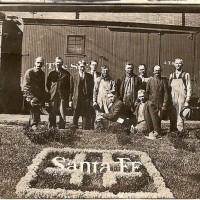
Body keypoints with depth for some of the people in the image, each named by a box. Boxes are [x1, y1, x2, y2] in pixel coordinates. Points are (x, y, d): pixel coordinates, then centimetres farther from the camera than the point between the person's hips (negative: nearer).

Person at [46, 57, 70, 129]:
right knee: (52, 115, 2)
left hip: (63, 97, -1)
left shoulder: (66, 74, 6)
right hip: (53, 97, 1)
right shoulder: (51, 73, 10)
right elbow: (48, 85, 17)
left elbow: (69, 85, 8)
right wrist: (51, 92, 8)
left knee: (62, 115, 0)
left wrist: (67, 95, 2)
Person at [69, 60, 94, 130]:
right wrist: (70, 100, 0)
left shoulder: (89, 76, 8)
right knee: (75, 117, 4)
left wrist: (91, 100, 0)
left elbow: (92, 89, 7)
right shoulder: (73, 76, 7)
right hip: (76, 100, 0)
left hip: (86, 100, 0)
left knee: (86, 117, 0)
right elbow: (71, 89, 6)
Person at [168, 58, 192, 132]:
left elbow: (189, 88, 0)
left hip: (181, 99, -3)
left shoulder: (186, 75, 4)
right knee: (172, 119, 6)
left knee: (180, 119, -7)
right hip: (172, 100, 4)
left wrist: (187, 101, -7)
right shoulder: (171, 75, 15)